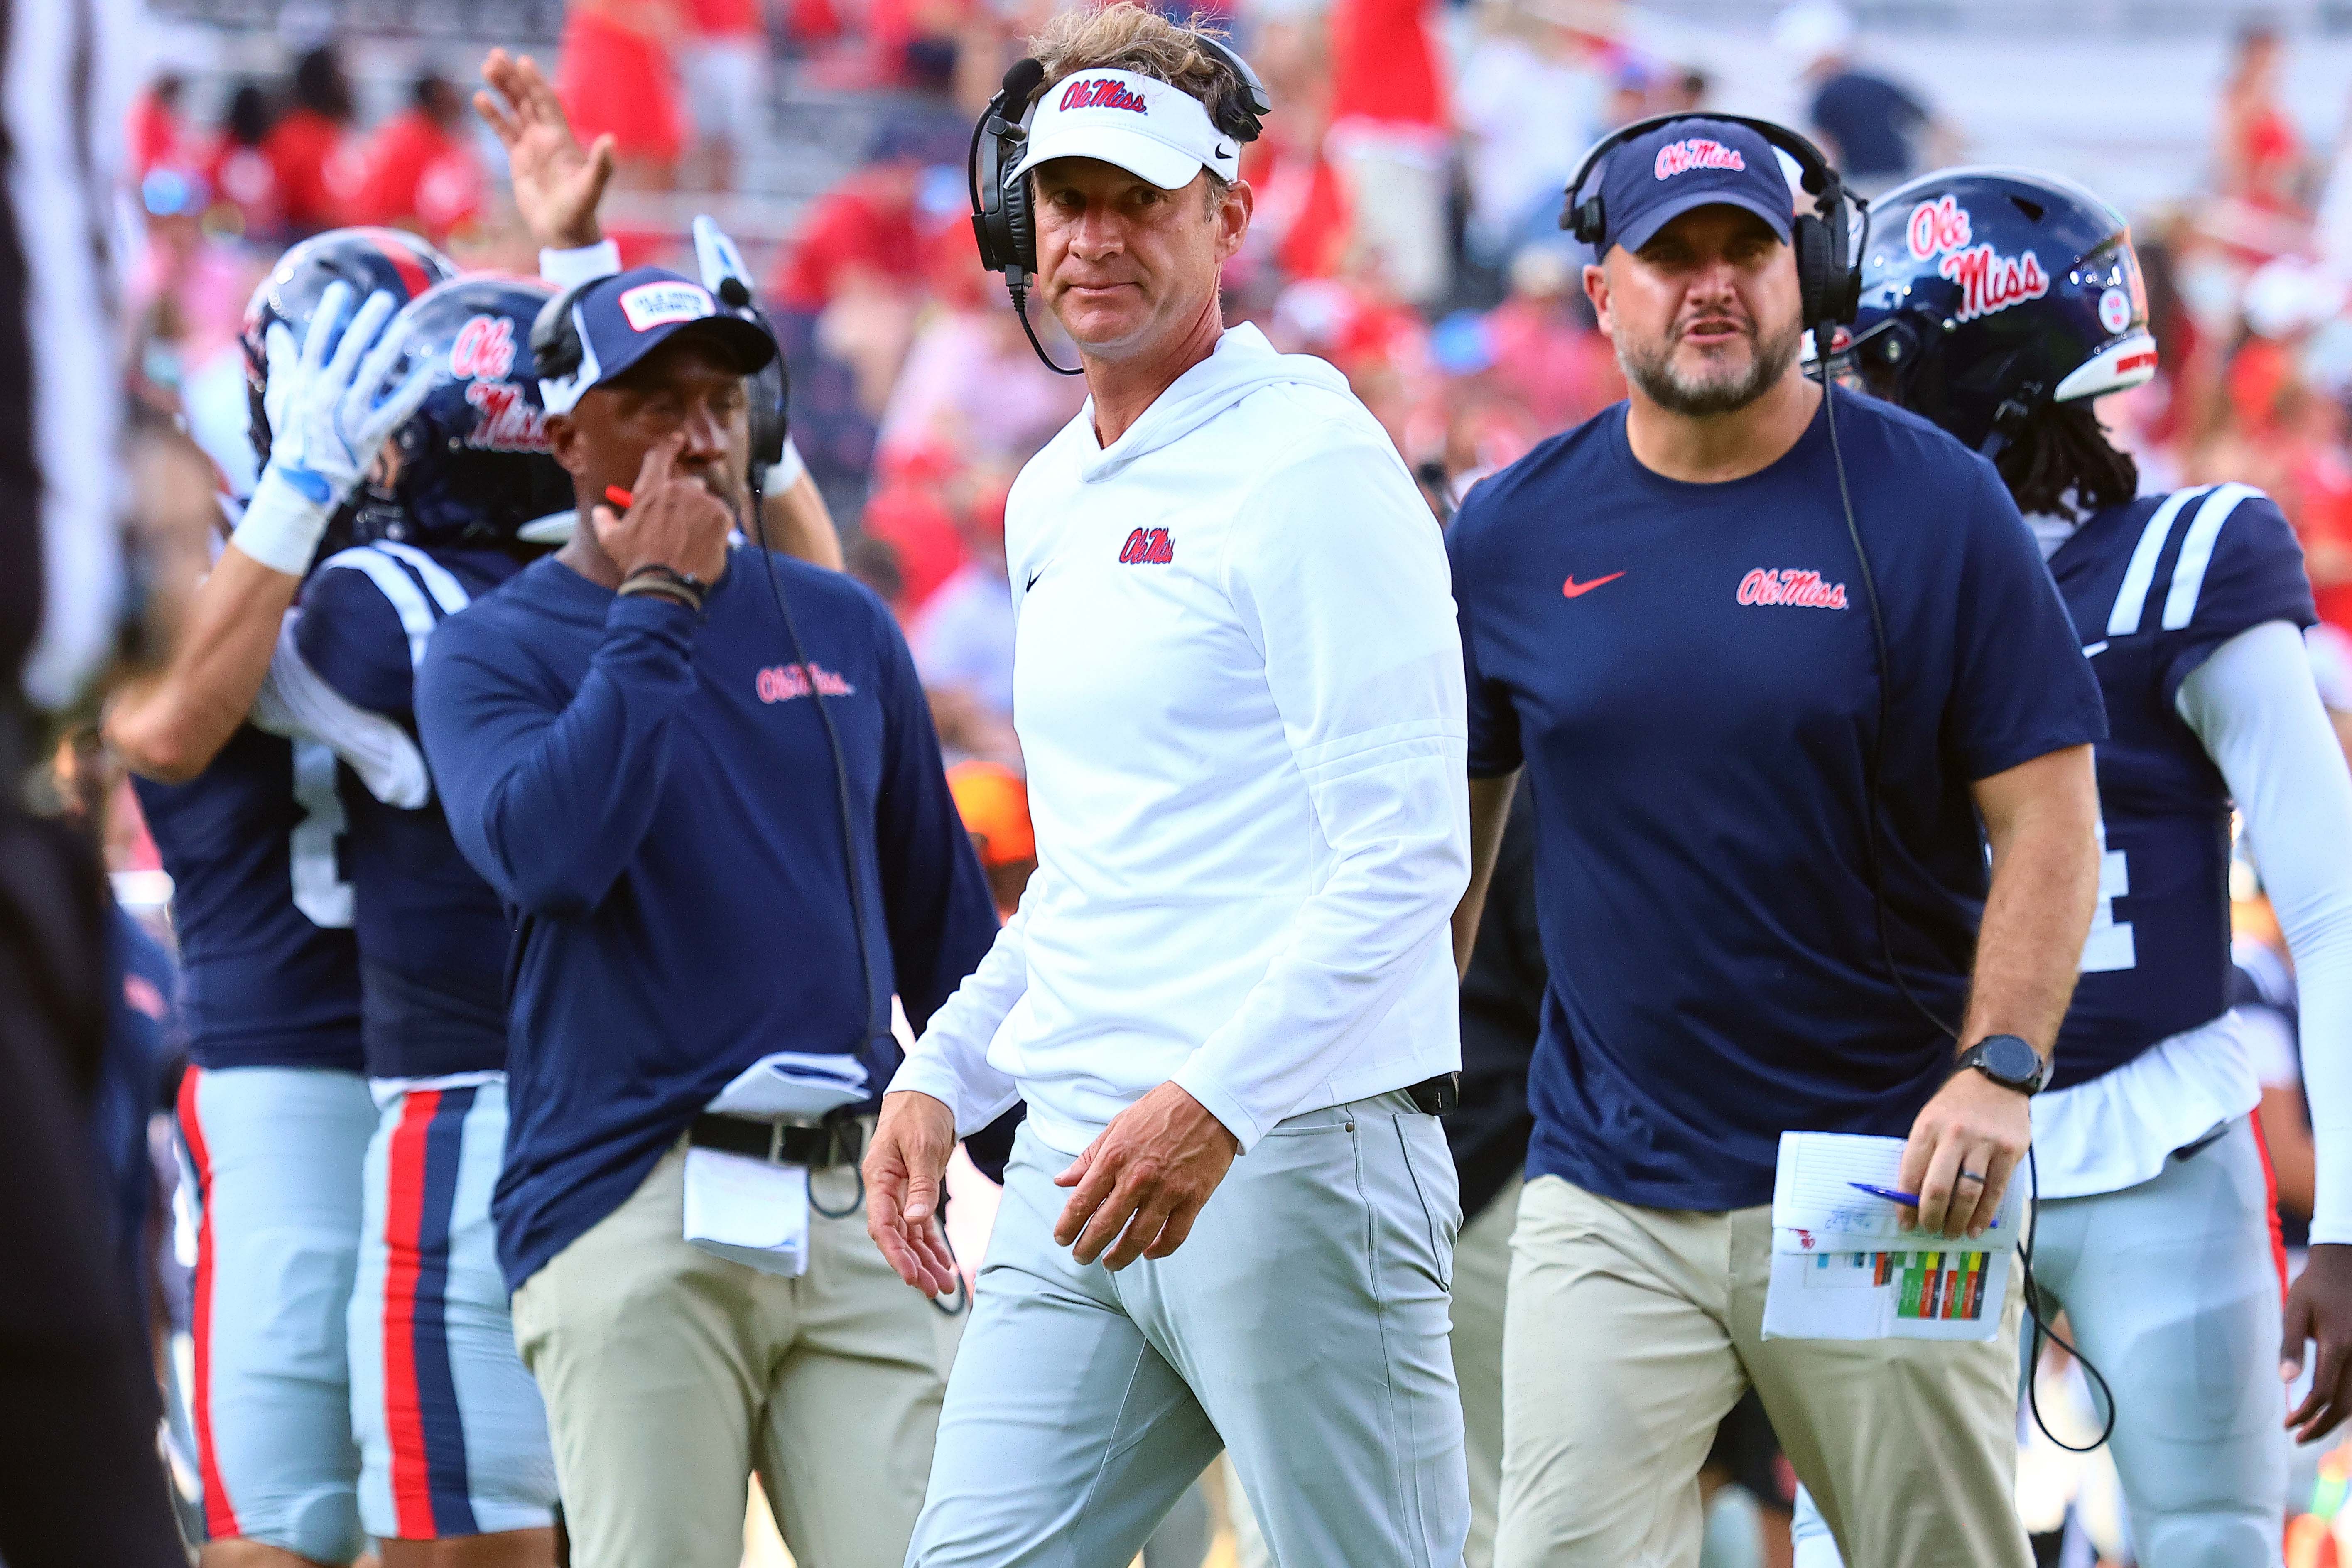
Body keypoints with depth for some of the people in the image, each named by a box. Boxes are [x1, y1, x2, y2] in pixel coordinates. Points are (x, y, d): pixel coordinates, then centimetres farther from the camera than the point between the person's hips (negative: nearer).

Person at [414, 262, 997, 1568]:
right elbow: (547, 854, -17)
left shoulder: (844, 628, 16)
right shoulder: (491, 653, 4)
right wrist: (657, 605, -10)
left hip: (860, 1204, 4)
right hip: (633, 1214, -3)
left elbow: (942, 918, 21)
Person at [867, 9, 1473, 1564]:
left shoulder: (1309, 465, -9)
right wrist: (944, 1076, 16)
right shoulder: (1051, 500, 18)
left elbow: (1405, 856, -15)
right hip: (1078, 1155, 8)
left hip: (1292, 1147, -8)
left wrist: (1216, 1107, -23)